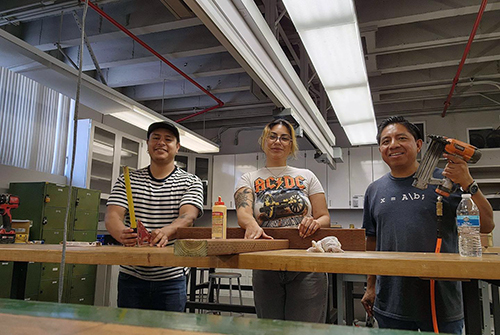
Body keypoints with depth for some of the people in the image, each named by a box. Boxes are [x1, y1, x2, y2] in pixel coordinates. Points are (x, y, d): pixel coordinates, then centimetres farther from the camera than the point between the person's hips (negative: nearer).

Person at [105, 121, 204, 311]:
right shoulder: (127, 180, 7)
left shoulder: (191, 182, 1)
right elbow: (112, 216, -6)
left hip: (171, 278, -1)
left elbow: (188, 217, -15)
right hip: (131, 276, 2)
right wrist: (123, 233, -29)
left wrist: (166, 232, -37)